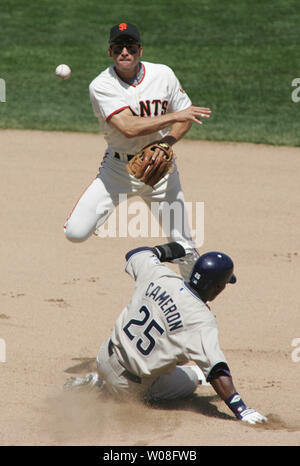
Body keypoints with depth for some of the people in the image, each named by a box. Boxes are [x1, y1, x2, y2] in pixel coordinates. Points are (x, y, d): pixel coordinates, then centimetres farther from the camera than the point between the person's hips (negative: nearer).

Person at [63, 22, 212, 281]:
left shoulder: (163, 75, -4)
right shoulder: (102, 85, -14)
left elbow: (185, 118, 4)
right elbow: (128, 127, -26)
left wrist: (165, 144, -15)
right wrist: (174, 116, -25)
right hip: (118, 168, -2)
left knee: (184, 244, -1)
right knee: (76, 232, -15)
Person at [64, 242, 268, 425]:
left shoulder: (159, 274, -11)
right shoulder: (203, 321, -26)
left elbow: (135, 254, 11)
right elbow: (217, 370, -33)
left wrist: (168, 250, 24)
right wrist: (241, 409, -34)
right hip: (132, 386, -7)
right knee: (192, 378, 19)